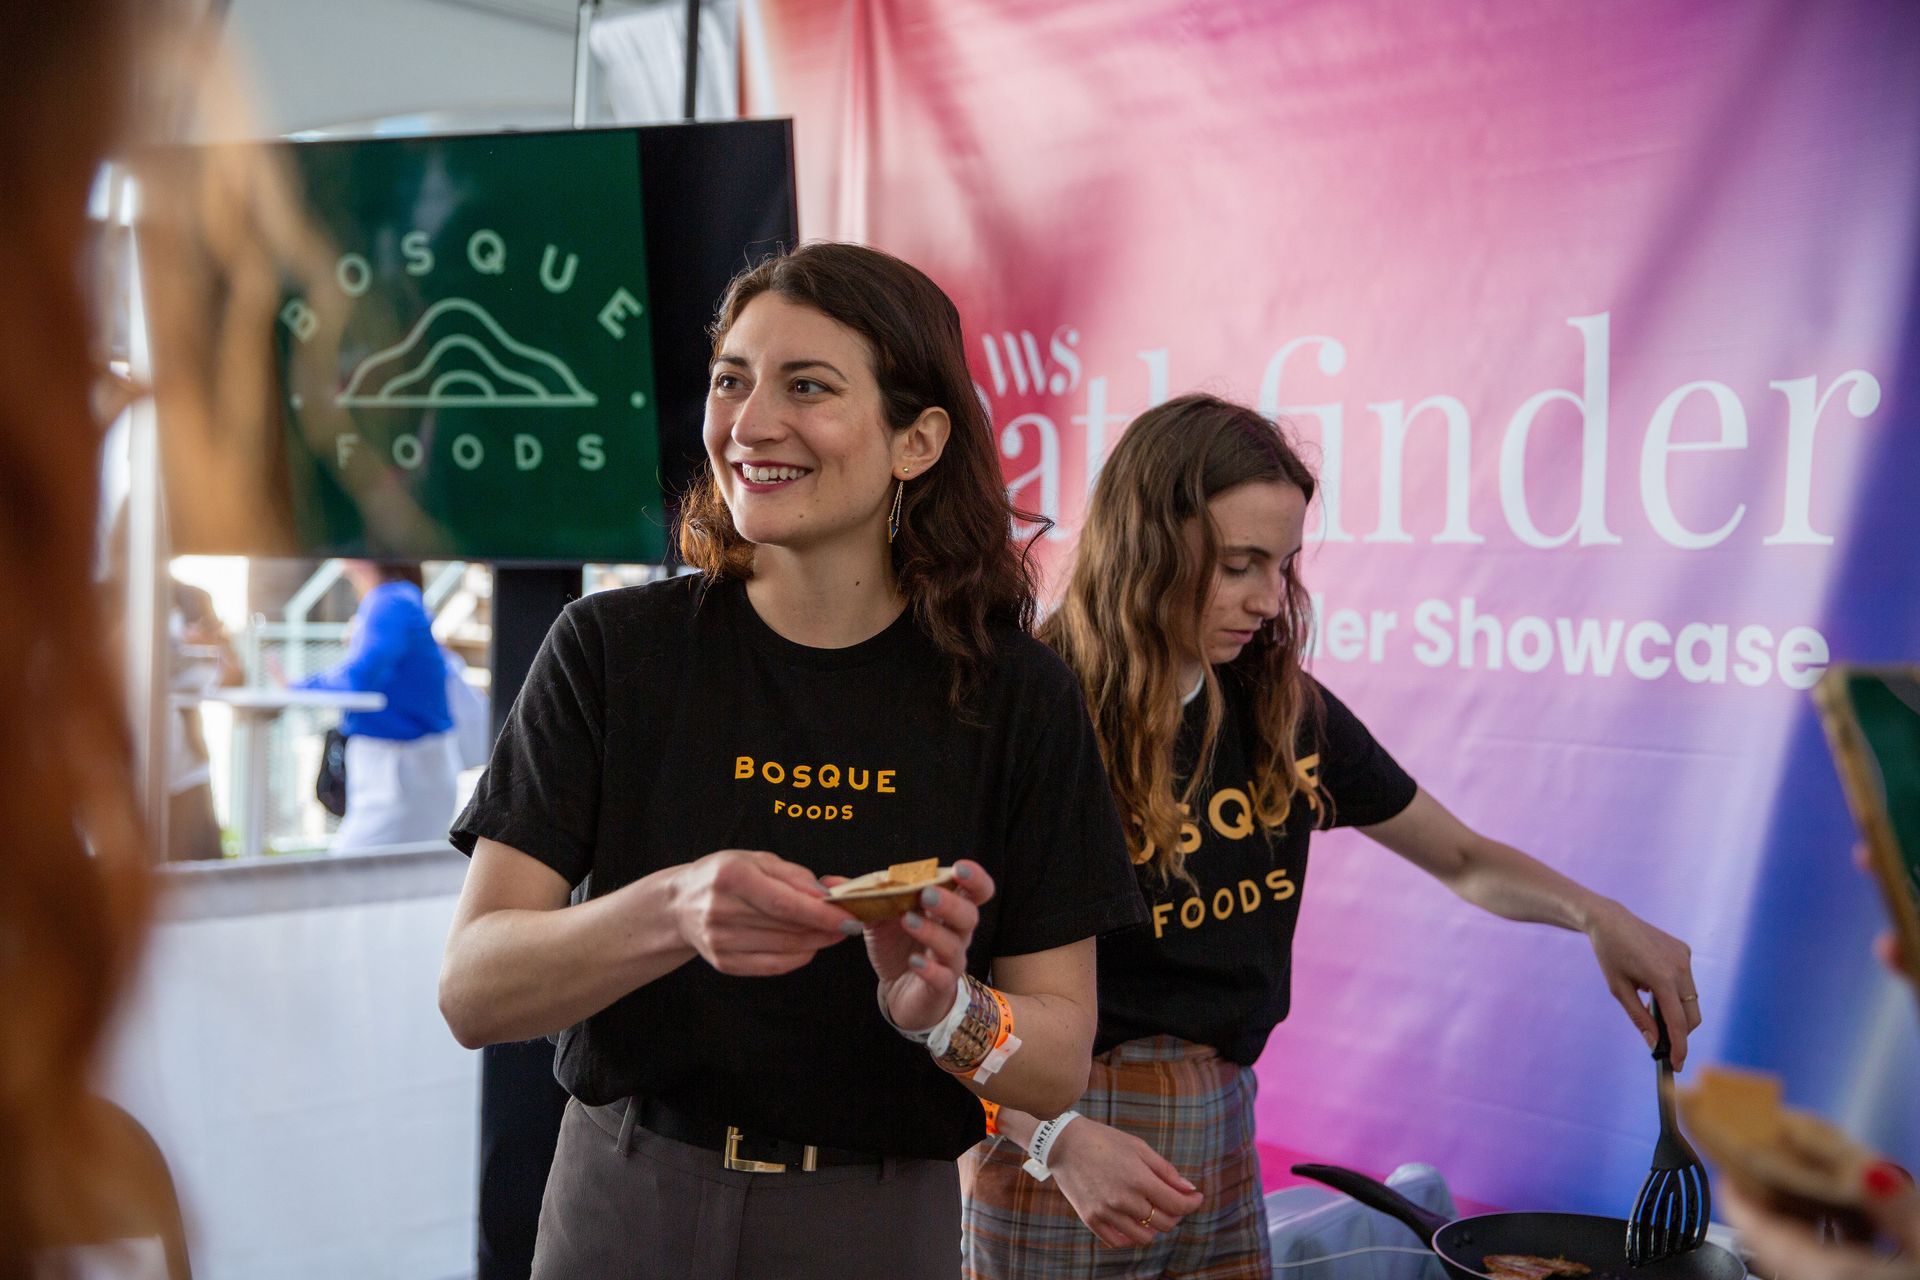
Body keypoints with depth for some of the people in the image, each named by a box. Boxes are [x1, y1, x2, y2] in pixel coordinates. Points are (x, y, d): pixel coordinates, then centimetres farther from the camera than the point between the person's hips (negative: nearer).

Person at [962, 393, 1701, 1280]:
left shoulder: (1285, 713, 0)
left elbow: (1461, 858, 12)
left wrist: (1593, 914, -5)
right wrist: (1059, 1140, -26)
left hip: (1224, 1127, 5)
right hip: (1049, 1145, -5)